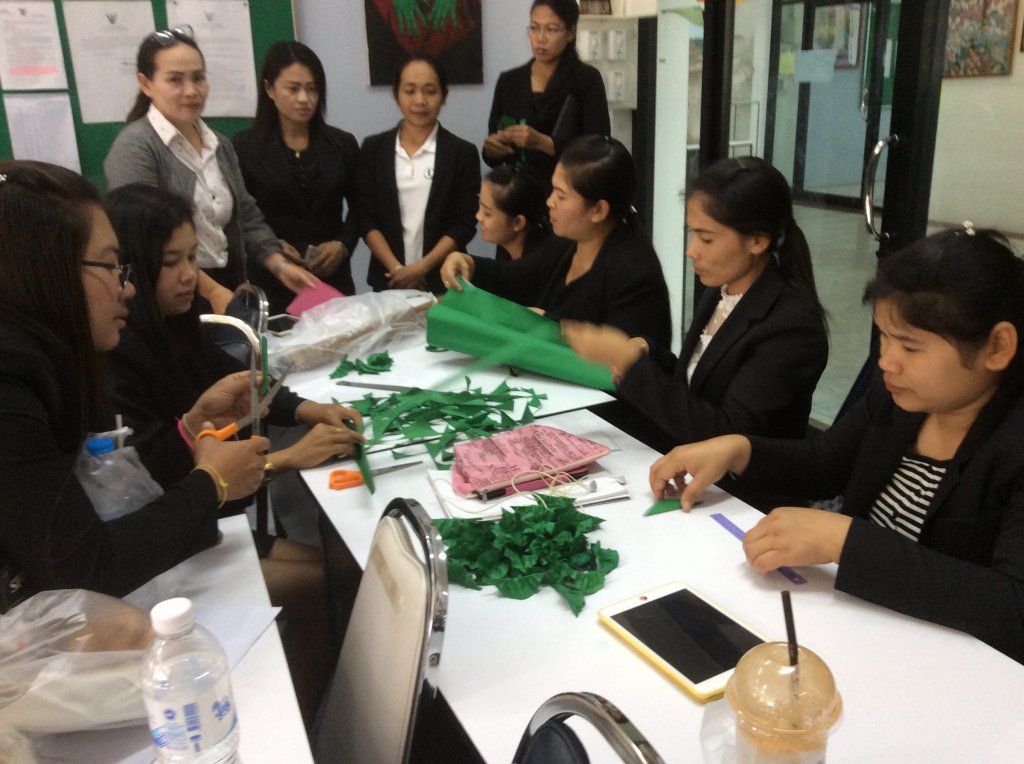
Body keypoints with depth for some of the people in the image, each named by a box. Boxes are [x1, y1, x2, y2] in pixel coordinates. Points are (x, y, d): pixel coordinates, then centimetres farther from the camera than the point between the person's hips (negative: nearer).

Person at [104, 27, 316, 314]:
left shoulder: (219, 144, 12)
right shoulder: (135, 147, -11)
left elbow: (246, 218, 13)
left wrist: (280, 266, -1)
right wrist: (212, 292, -22)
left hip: (229, 291, 6)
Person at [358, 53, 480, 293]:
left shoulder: (462, 153, -2)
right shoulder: (373, 149, 3)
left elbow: (465, 224, -5)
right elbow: (365, 218, 0)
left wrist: (421, 268, -15)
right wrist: (396, 268, -13)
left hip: (443, 280, -1)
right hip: (389, 280, 1)